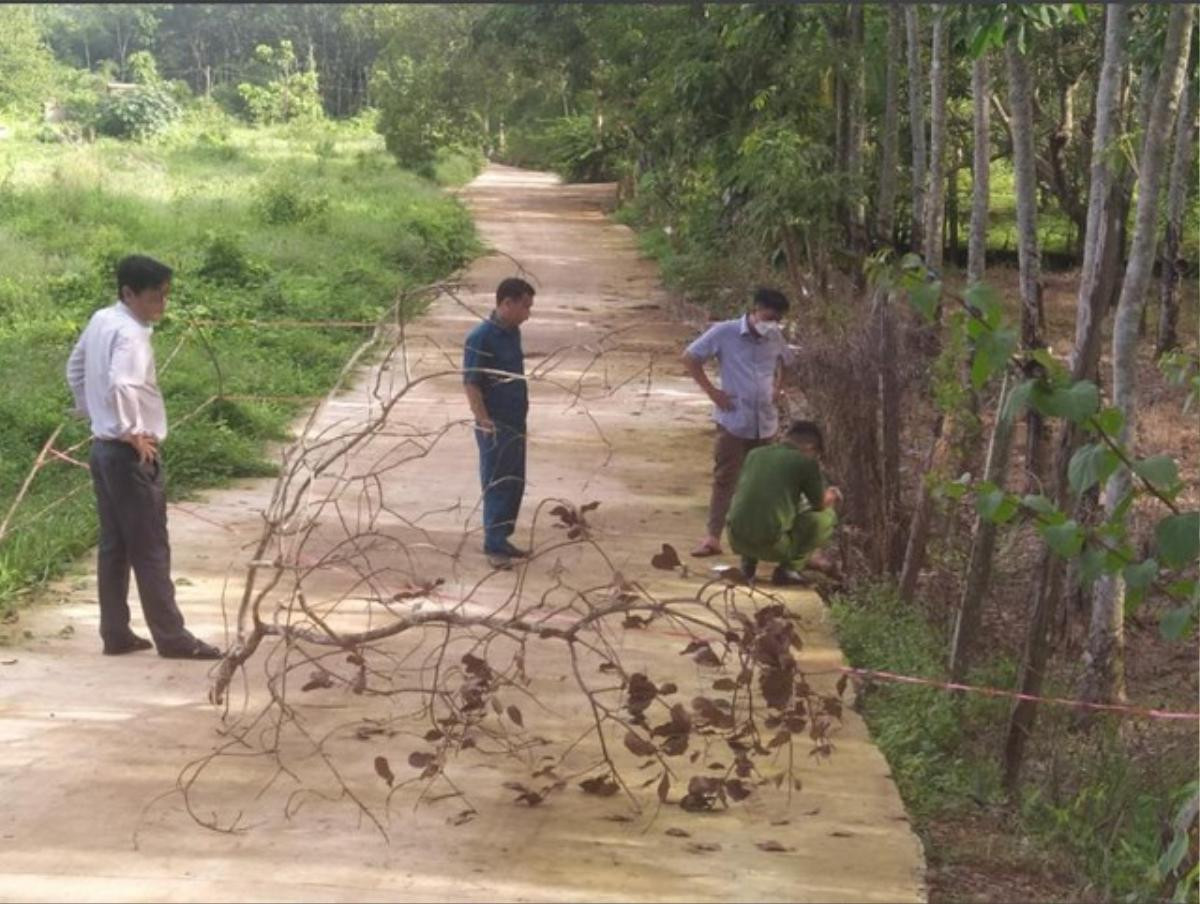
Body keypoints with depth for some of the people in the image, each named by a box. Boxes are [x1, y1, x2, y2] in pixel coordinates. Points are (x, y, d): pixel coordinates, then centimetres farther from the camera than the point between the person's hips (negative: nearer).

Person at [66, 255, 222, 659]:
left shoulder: (100, 321, 8)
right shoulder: (131, 334, -20)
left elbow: (75, 368, 22)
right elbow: (120, 386, -36)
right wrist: (132, 433, -22)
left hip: (103, 447, 9)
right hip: (130, 454, -9)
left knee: (113, 546, 13)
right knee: (150, 550, -1)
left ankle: (115, 634, 18)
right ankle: (171, 637, 5)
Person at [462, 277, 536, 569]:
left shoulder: (512, 333, 8)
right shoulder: (481, 337, -18)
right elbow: (470, 384, -18)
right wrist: (485, 423, -22)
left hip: (516, 422, 8)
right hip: (496, 425, -8)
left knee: (515, 483, 13)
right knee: (497, 485, -2)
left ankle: (502, 539, 24)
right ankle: (494, 546, 6)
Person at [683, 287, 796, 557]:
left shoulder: (775, 337, 4)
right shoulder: (725, 333, -10)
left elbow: (782, 361, 26)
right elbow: (690, 357, -4)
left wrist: (776, 386, 8)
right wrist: (711, 390, -8)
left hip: (766, 423, 4)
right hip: (733, 421, -4)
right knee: (724, 480, -3)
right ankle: (713, 537, -1)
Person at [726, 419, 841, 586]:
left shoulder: (754, 454, 11)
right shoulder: (806, 462, -4)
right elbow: (820, 504, 9)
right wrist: (832, 496, 33)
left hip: (736, 540, 5)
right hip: (771, 546, -5)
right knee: (826, 516, 11)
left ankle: (748, 561, 18)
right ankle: (790, 568, 5)